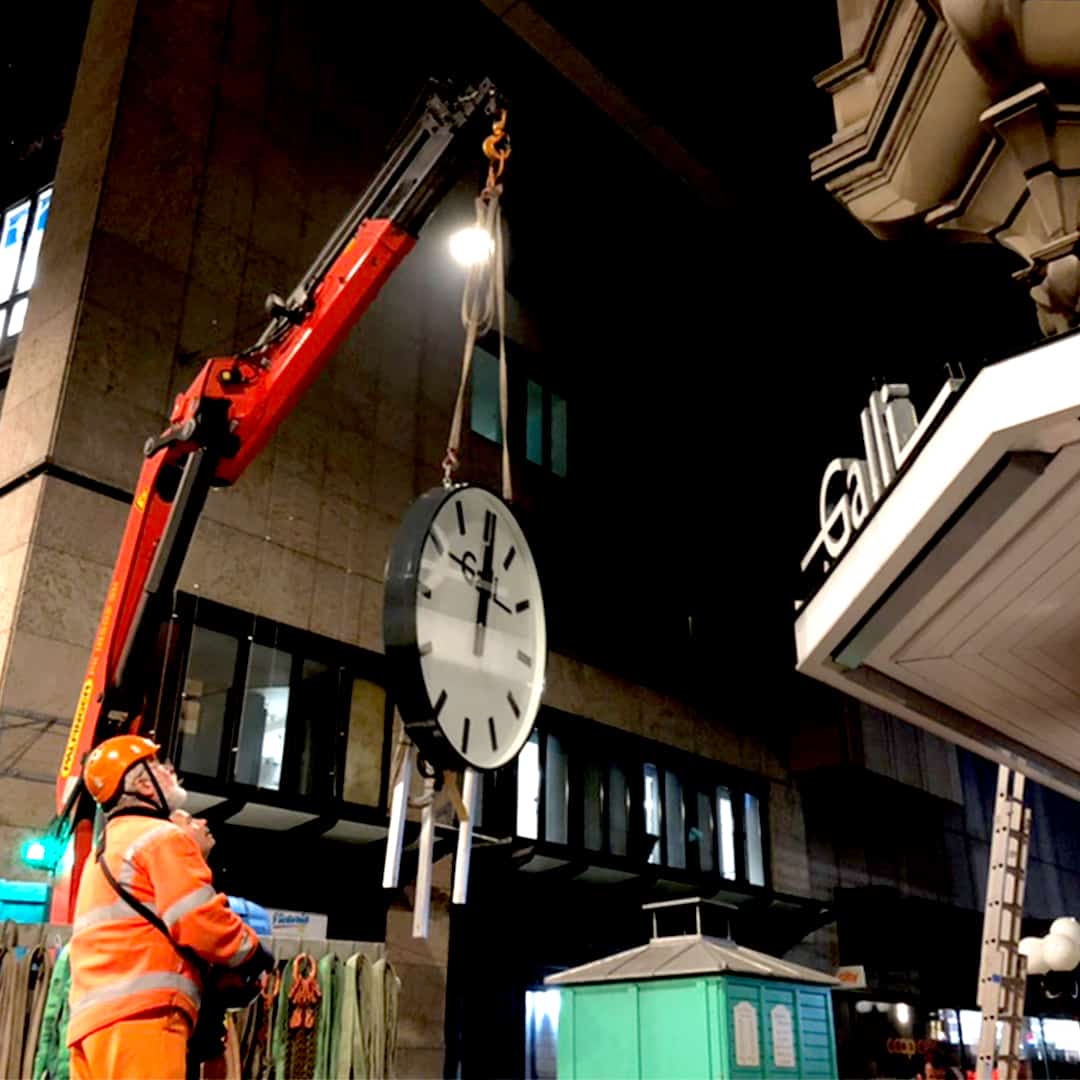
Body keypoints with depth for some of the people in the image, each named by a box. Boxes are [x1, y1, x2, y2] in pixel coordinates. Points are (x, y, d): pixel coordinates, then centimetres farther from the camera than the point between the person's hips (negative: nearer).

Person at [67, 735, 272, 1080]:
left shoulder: (103, 852, 30)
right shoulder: (162, 836, 0)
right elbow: (198, 920, -10)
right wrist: (251, 952, 5)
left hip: (91, 1017, 9)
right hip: (141, 1014, -9)